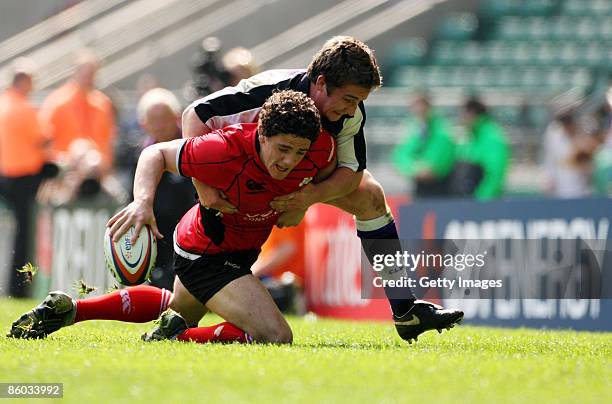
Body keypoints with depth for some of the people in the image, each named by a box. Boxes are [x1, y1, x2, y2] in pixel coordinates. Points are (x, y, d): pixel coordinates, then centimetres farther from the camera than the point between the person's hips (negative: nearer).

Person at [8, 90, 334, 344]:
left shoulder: (320, 149, -22)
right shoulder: (225, 150, -36)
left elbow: (329, 168, 5)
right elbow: (157, 153, -20)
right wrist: (143, 200, -37)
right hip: (207, 253, -8)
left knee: (180, 308, 36)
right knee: (276, 337, -23)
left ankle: (69, 309, 41)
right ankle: (178, 336, -7)